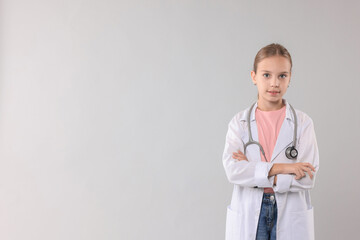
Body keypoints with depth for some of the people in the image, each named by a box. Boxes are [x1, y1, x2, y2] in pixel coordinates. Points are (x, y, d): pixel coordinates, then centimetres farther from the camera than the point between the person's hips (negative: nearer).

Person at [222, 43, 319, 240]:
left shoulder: (303, 122, -2)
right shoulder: (239, 122, 0)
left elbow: (307, 178, -10)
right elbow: (232, 170, -12)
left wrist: (252, 171, -12)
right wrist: (278, 168, -20)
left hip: (291, 217, 0)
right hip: (248, 215, 1)